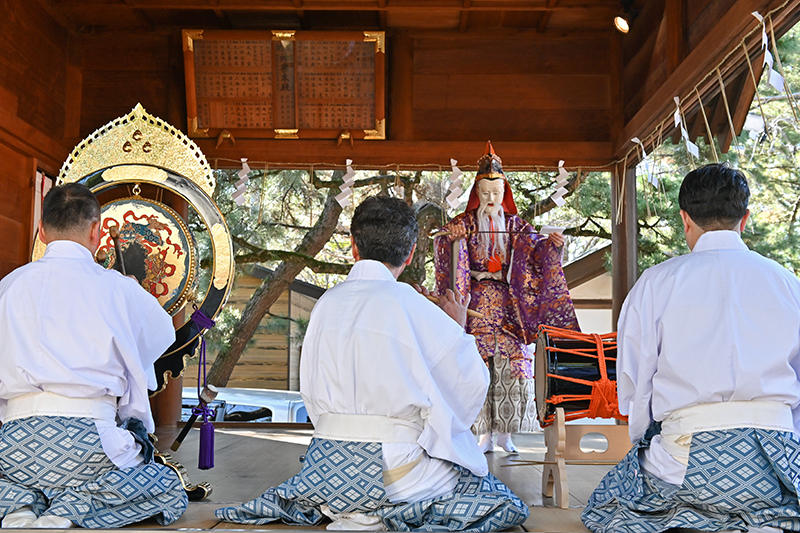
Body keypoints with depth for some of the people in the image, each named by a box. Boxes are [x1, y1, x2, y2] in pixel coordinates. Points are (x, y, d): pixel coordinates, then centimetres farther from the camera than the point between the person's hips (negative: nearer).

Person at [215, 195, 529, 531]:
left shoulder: (327, 302, 3)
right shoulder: (411, 305, -12)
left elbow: (310, 390, 10)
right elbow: (472, 381, -5)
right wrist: (458, 330, 10)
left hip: (327, 468, 7)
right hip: (392, 466, -7)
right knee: (485, 487, 15)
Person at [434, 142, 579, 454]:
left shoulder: (515, 225, 12)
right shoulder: (465, 223, 8)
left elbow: (536, 250, 1)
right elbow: (446, 241, -8)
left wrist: (552, 245, -19)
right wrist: (452, 237, -30)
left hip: (507, 302, 2)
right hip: (476, 301, -1)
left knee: (512, 364, -5)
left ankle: (504, 433, 5)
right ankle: (485, 433, 1)